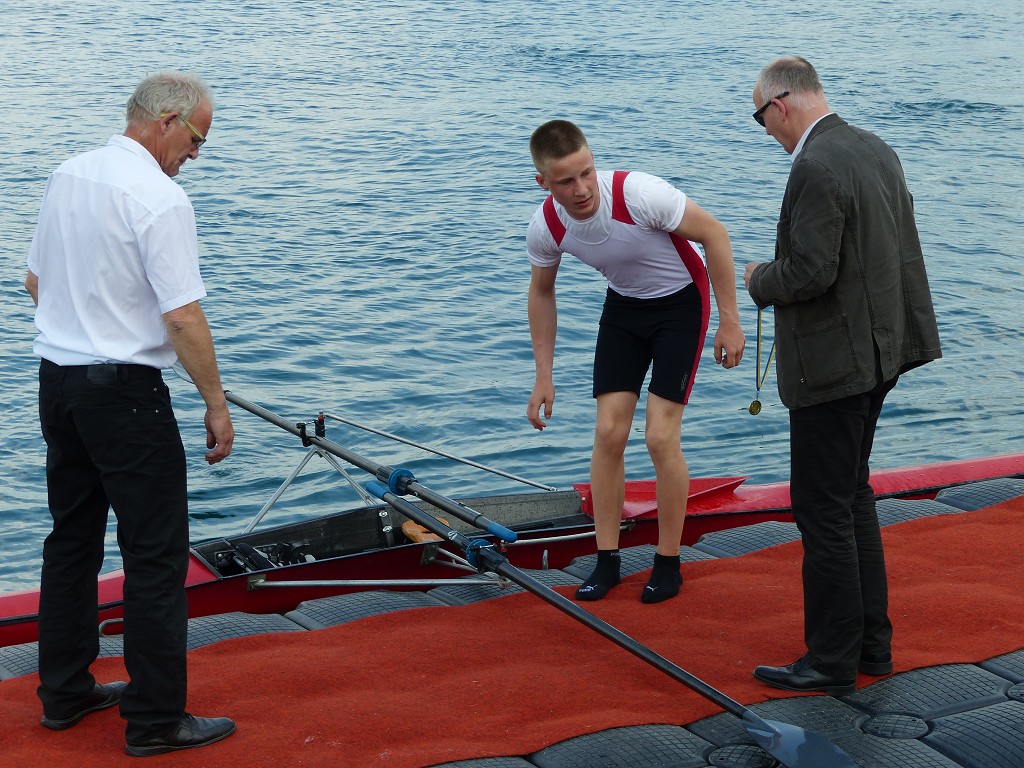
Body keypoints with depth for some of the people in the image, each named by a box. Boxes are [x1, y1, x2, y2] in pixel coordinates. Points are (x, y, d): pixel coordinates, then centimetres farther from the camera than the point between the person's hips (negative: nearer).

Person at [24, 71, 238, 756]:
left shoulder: (67, 176, 8)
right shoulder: (160, 199, -18)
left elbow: (37, 280, 18)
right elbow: (183, 318, -21)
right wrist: (217, 406, -13)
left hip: (57, 379, 9)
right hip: (124, 391, -9)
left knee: (72, 539, 17)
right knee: (156, 553, -1)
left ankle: (65, 692, 26)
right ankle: (157, 720, 3)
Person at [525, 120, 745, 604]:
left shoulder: (639, 194, -34)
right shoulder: (546, 228, -18)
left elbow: (714, 235, -22)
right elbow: (541, 293, 2)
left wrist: (729, 321, -20)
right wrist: (543, 376, 2)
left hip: (681, 301, -4)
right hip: (624, 304, 4)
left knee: (661, 437, -10)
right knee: (608, 432, -3)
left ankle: (668, 564, 6)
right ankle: (607, 561, 11)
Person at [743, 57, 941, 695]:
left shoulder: (816, 168, -21)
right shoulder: (877, 150, 9)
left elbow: (810, 273, -25)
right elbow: (901, 252, 14)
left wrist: (760, 280, -5)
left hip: (833, 364, -10)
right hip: (877, 351, 10)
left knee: (824, 511, 0)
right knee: (853, 497, 19)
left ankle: (832, 662, 9)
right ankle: (870, 641, 28)